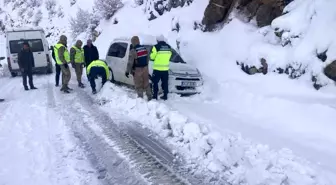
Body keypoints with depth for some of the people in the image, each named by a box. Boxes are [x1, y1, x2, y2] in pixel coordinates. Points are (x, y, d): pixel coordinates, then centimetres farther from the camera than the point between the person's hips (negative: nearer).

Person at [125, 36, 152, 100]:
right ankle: (149, 97, 22)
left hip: (137, 70, -6)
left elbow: (130, 62, -17)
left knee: (139, 85, 4)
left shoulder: (133, 51, -17)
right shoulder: (144, 49, 4)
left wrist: (127, 71, -10)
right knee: (146, 83, 16)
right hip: (145, 68, 6)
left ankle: (140, 98, 9)